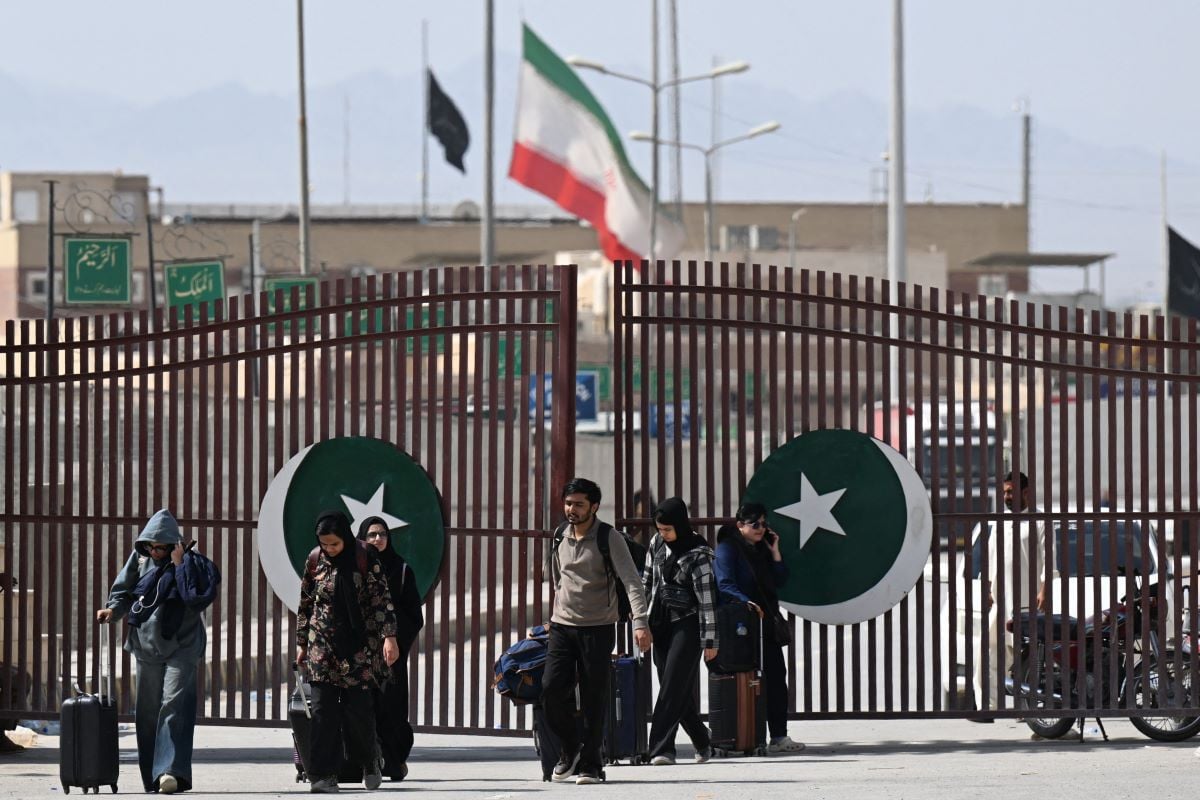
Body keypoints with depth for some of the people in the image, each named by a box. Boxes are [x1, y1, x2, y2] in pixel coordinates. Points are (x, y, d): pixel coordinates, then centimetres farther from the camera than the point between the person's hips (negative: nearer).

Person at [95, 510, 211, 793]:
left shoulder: (189, 563, -7)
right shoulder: (140, 558, 4)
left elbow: (195, 600, -19)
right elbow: (124, 590, 13)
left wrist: (180, 566, -21)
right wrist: (113, 609, -6)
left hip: (181, 646, -5)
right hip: (147, 644, 5)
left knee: (174, 706, -17)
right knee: (147, 711, 6)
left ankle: (171, 770, -26)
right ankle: (151, 777, 13)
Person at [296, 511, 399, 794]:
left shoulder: (365, 559, -5)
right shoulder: (315, 560, 5)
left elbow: (381, 599, -7)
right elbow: (304, 605, 14)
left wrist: (389, 636, -16)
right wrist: (301, 643, 15)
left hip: (358, 646, -3)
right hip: (322, 646, 3)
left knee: (358, 707, -3)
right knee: (323, 710, -5)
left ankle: (370, 761, 23)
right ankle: (324, 775, -4)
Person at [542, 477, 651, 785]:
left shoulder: (609, 539, -7)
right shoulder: (560, 540, 9)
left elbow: (631, 581, -15)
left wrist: (640, 622, -27)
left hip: (597, 629, -4)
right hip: (562, 628, 4)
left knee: (594, 700, -3)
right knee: (552, 690, -6)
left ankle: (590, 764, 6)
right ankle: (571, 749, 14)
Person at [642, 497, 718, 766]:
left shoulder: (698, 554, -11)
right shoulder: (657, 544, 7)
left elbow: (707, 597, -11)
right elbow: (647, 580, 18)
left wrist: (709, 640, -12)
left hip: (686, 625, -6)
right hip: (660, 623, 6)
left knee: (674, 686, -12)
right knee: (676, 690, 7)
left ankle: (661, 748, -15)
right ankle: (702, 740, 21)